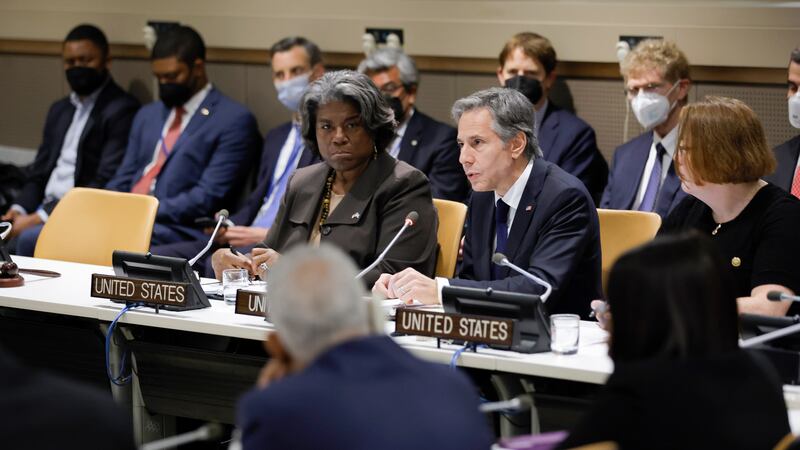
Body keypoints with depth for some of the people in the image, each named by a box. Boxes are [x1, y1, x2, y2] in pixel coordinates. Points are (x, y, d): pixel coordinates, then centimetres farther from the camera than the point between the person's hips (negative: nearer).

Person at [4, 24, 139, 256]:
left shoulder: (122, 110, -5)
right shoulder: (59, 110, 22)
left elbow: (104, 184, -14)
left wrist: (40, 217, -18)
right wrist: (19, 209, -1)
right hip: (45, 208, 7)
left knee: (29, 239, -33)